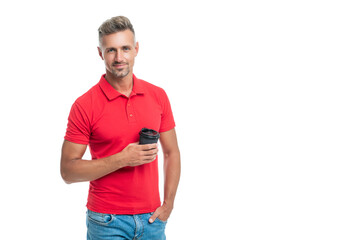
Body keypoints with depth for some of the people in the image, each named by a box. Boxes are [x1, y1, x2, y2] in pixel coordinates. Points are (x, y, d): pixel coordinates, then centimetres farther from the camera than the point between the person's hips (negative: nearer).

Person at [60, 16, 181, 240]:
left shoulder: (158, 96, 2)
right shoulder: (84, 105, -10)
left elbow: (171, 153, 10)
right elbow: (68, 171, -10)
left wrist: (168, 205, 1)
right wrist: (121, 159, -19)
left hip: (152, 218, 3)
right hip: (107, 221, -3)